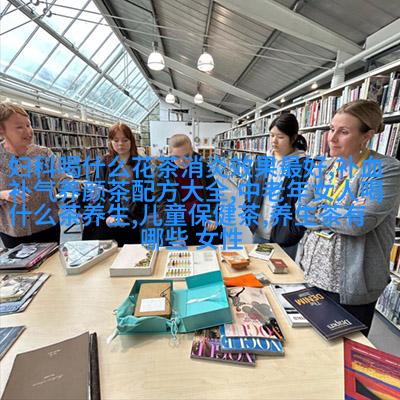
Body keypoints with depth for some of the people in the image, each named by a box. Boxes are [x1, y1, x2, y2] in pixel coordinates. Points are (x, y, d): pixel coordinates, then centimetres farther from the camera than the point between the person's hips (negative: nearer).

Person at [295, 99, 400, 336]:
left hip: (350, 285, -5)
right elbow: (301, 212, -3)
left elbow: (360, 222, -26)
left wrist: (318, 210, -12)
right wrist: (342, 214, -14)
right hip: (311, 271, 5)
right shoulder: (324, 167, 4)